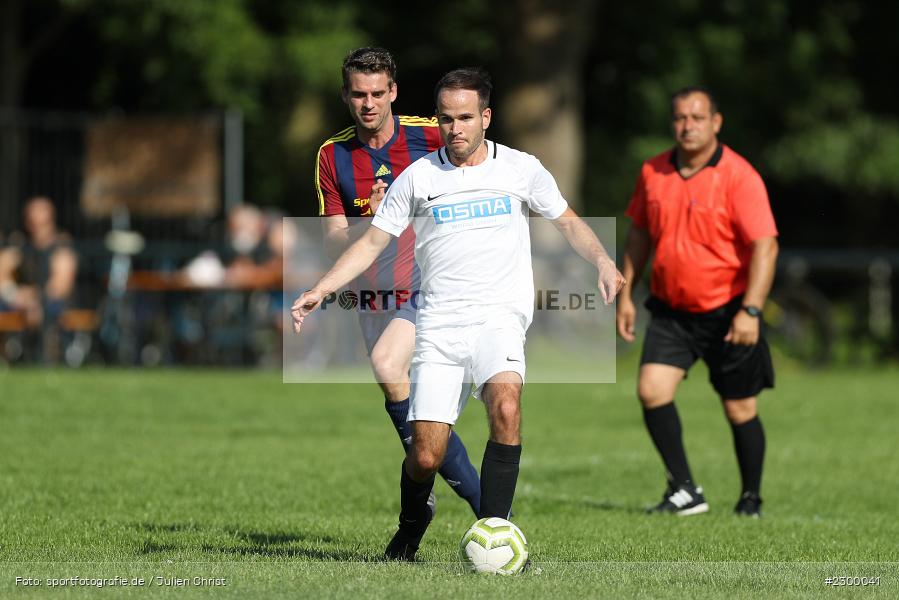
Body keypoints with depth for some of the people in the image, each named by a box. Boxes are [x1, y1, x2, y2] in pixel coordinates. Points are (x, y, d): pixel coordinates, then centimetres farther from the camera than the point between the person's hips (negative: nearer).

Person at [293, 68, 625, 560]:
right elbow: (373, 241, 13)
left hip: (500, 317, -1)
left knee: (506, 404, -32)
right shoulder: (418, 178, 8)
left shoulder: (521, 169, 8)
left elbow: (567, 222, 19)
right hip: (439, 325, 1)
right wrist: (321, 290, 2)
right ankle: (410, 529, 25)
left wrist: (603, 262, 0)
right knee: (425, 455, -8)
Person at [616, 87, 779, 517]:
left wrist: (750, 311, -27)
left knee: (740, 410, 3)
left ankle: (751, 499, 23)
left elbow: (765, 244, -19)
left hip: (727, 311, -4)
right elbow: (639, 234, 17)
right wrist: (626, 293, 13)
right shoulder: (653, 172, 2)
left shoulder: (739, 176, -14)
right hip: (670, 310, 4)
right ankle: (684, 492, -4)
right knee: (651, 390, -14)